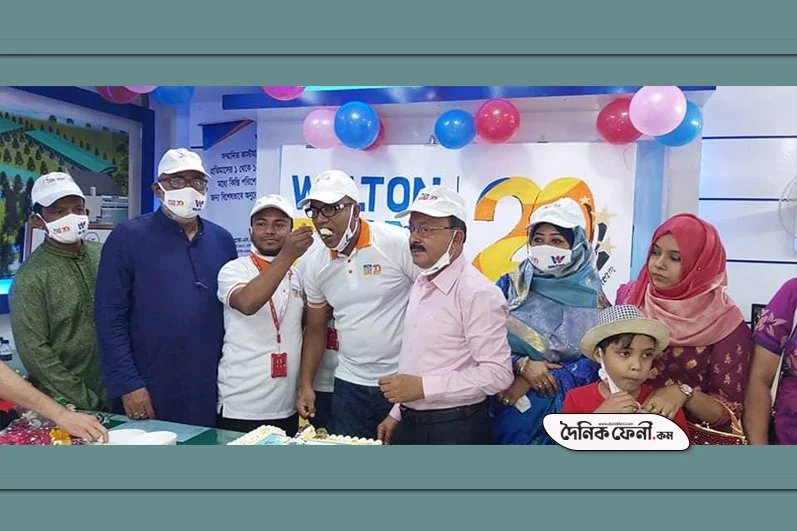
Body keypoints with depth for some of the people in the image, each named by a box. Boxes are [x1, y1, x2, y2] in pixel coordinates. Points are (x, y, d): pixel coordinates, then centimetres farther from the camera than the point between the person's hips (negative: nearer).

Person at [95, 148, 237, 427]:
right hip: (150, 393, -3)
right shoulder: (128, 237, -5)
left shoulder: (222, 240, 8)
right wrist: (128, 384, -11)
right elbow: (110, 316, -8)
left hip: (212, 390, 4)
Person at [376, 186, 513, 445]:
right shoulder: (421, 285, 9)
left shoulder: (478, 293, -18)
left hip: (455, 431, -8)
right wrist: (397, 414, 15)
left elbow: (497, 373, -22)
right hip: (411, 425, 8)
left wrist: (422, 387, -23)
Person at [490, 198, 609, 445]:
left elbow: (595, 362, -6)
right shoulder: (510, 285, 3)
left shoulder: (592, 299, 0)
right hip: (504, 399, 1)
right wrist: (522, 365, -19)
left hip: (561, 407, -1)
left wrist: (527, 385, -14)